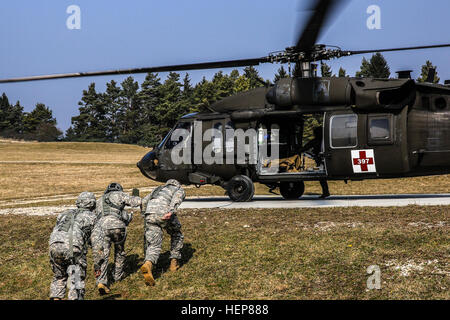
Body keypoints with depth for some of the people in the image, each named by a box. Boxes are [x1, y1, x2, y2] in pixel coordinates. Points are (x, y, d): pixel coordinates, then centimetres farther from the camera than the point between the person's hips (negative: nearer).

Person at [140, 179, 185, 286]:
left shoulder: (159, 188, 40)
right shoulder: (180, 190, 26)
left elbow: (144, 201, 25)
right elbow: (176, 198, 1)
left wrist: (145, 217, 28)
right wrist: (171, 211, -16)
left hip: (150, 213, 3)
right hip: (164, 212, -3)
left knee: (153, 245, -2)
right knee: (176, 235, 26)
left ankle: (148, 265, -30)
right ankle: (174, 262, 23)